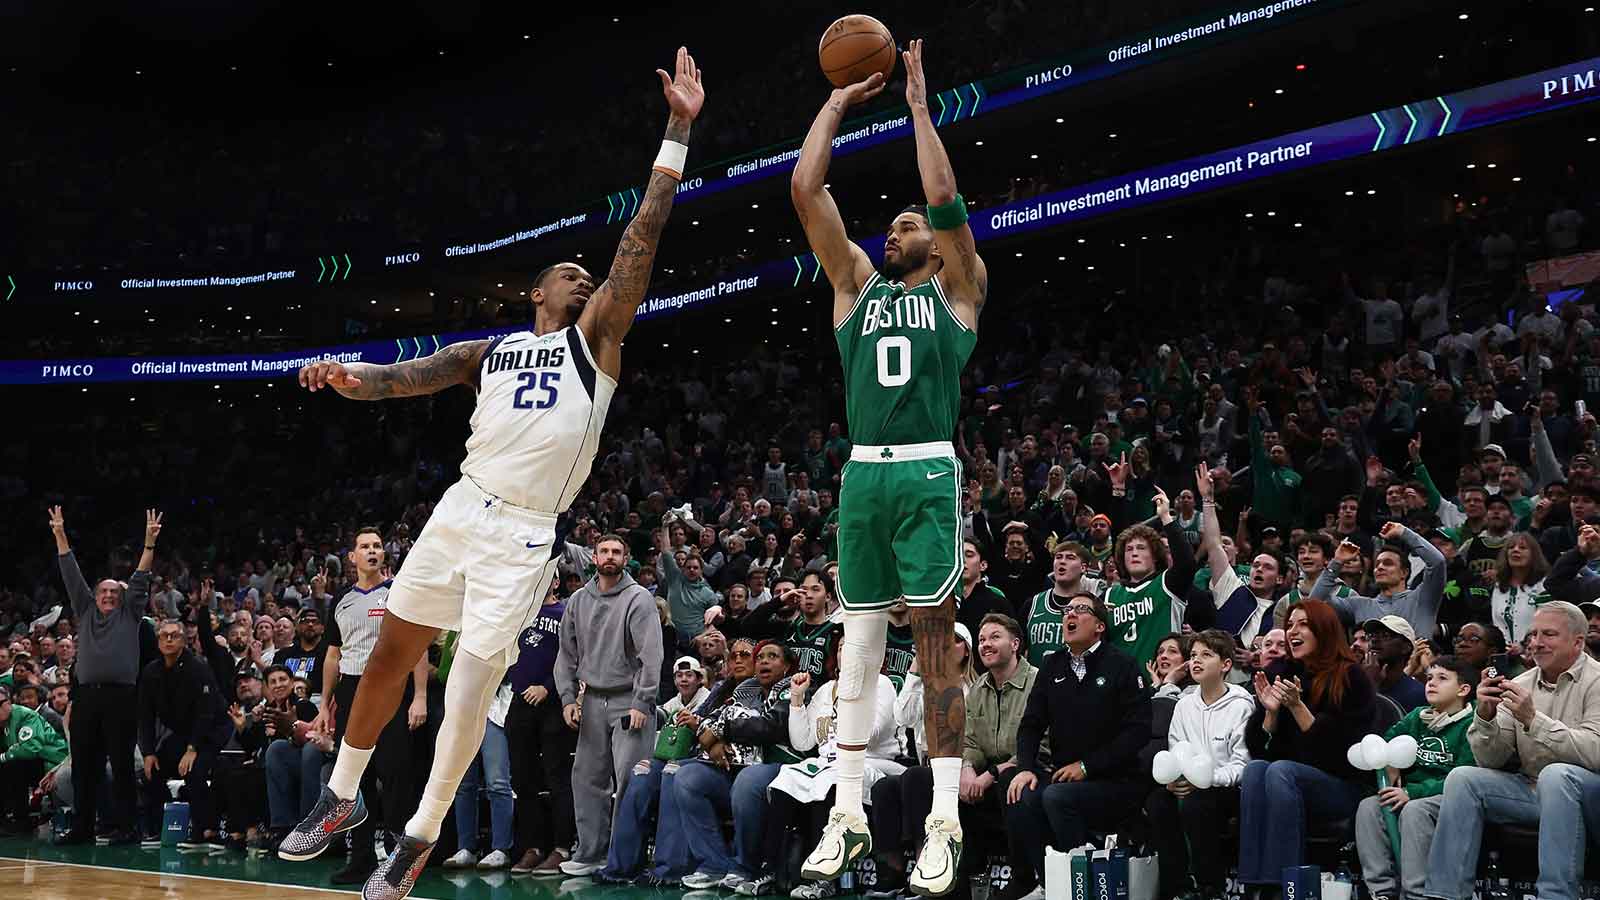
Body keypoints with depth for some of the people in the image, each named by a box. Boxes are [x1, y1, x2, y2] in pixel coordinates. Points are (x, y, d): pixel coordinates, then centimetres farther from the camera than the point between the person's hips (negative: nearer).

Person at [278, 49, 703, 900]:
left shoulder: (595, 337, 7)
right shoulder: (487, 352, 16)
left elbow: (641, 238, -1)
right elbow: (405, 377, 3)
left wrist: (678, 133, -8)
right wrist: (351, 378, -21)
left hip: (525, 534, -3)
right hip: (462, 509, 3)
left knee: (471, 684, -7)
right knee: (390, 653, 9)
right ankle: (342, 796, 28)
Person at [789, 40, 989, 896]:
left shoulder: (957, 289, 9)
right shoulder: (856, 282, 18)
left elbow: (945, 200, -7)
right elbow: (805, 189, 11)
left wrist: (918, 105, 1)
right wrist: (838, 102, 14)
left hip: (927, 472, -4)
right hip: (862, 472, 4)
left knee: (934, 634, -6)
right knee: (859, 635, 4)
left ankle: (944, 822, -5)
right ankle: (848, 814, 8)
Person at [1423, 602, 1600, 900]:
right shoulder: (1520, 685, 8)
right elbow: (1490, 761, 4)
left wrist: (1533, 719, -28)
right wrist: (1485, 716, -14)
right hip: (1531, 792, 6)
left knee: (1556, 775, -35)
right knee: (1461, 779, -11)